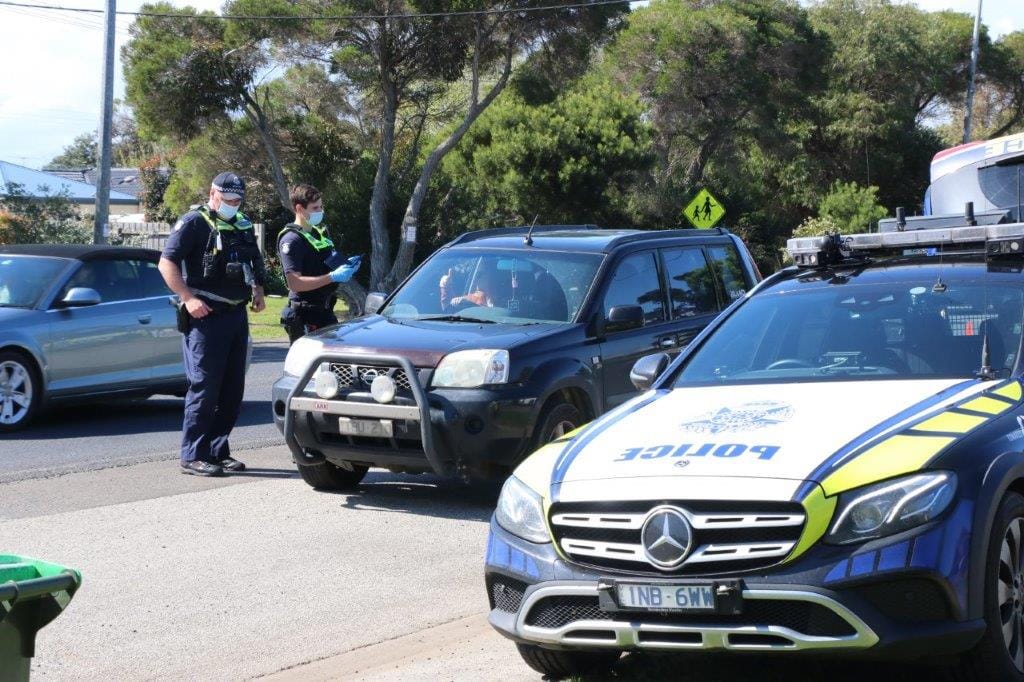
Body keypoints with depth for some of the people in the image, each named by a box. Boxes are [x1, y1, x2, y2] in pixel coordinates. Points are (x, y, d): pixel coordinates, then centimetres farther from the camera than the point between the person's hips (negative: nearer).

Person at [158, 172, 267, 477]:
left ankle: (218, 451, 17)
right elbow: (166, 262, -10)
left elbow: (254, 265, 30)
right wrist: (188, 298, -18)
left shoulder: (243, 226, 17)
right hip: (205, 315, -8)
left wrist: (257, 291, 11)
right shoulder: (194, 222, -6)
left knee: (233, 389, 9)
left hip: (237, 314, 8)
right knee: (204, 386, -8)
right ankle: (193, 455, -4)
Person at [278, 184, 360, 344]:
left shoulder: (319, 233, 16)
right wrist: (332, 277, -27)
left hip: (325, 312, 9)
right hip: (305, 316, -9)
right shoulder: (292, 239, -13)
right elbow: (295, 282, -23)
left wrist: (345, 266, 7)